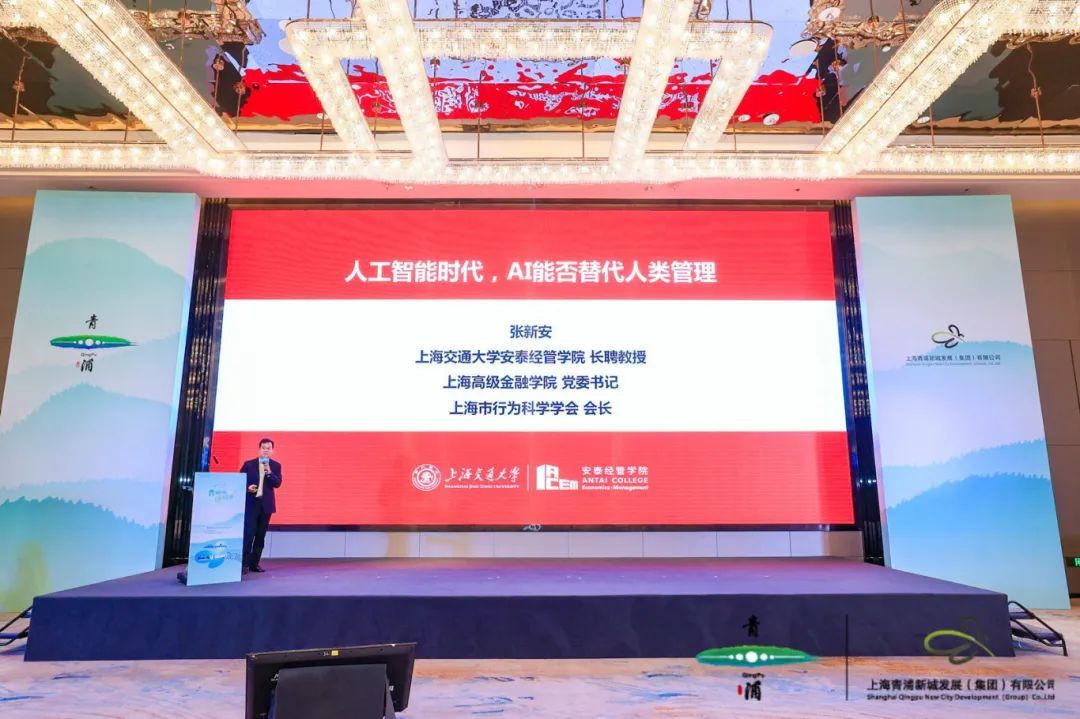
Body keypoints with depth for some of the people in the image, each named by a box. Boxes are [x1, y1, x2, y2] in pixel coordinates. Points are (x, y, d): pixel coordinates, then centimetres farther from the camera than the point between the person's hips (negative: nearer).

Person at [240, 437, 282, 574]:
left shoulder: (276, 466, 5)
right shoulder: (248, 464, 2)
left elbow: (277, 484, -6)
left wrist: (269, 472, -19)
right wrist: (247, 488, -15)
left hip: (266, 505, 2)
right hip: (251, 504, -2)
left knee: (261, 536, 6)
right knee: (249, 534, -8)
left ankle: (254, 563, 14)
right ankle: (245, 563, -3)